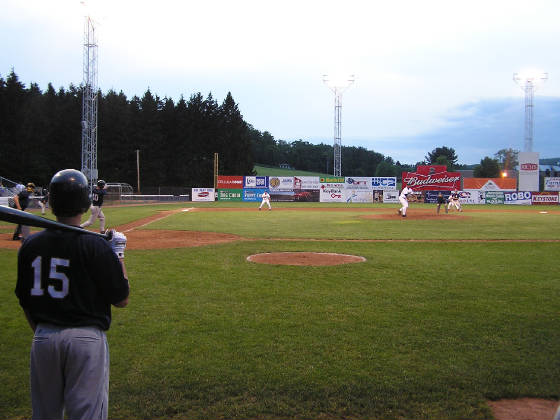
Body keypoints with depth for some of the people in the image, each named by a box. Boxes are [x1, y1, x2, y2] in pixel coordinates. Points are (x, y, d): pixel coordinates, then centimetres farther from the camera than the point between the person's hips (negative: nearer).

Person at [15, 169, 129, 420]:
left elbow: (25, 302, 10)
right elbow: (121, 300, -7)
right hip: (86, 339, -4)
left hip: (43, 339, 5)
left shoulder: (30, 245, 2)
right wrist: (119, 255, 1)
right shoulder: (95, 246, -13)